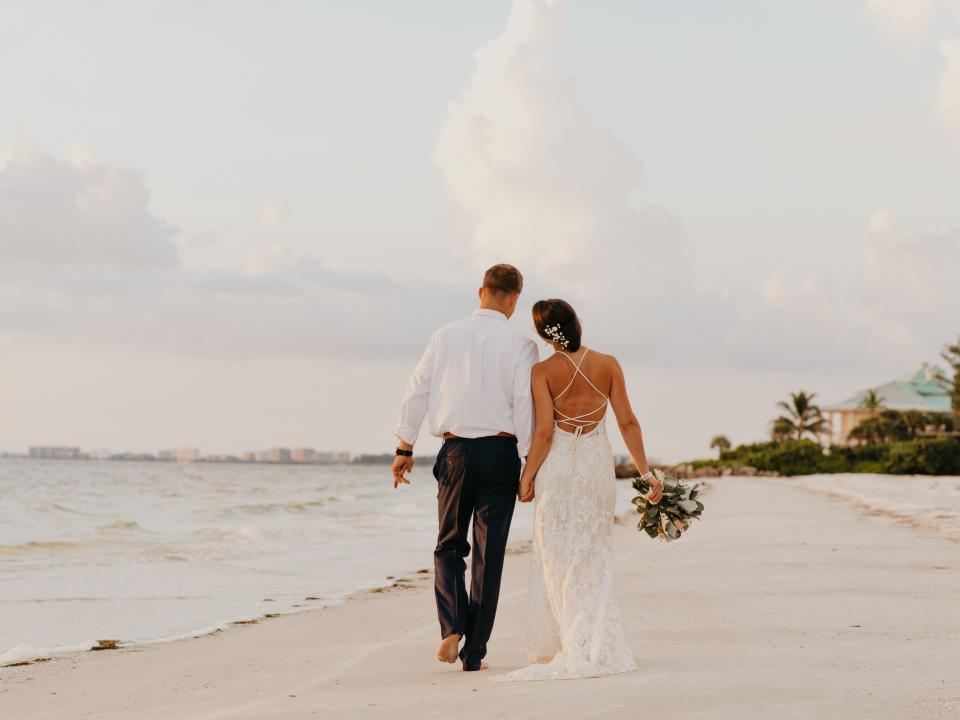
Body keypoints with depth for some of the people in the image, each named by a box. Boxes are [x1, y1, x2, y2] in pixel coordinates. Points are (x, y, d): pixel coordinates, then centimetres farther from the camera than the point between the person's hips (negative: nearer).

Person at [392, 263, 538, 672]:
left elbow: (416, 392, 5)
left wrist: (405, 448, 13)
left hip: (456, 451, 2)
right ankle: (474, 650, 7)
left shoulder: (446, 336, 3)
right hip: (500, 451, -2)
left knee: (449, 546, 16)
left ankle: (452, 627, -6)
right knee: (488, 553, 6)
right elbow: (525, 405, -10)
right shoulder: (520, 345, -5)